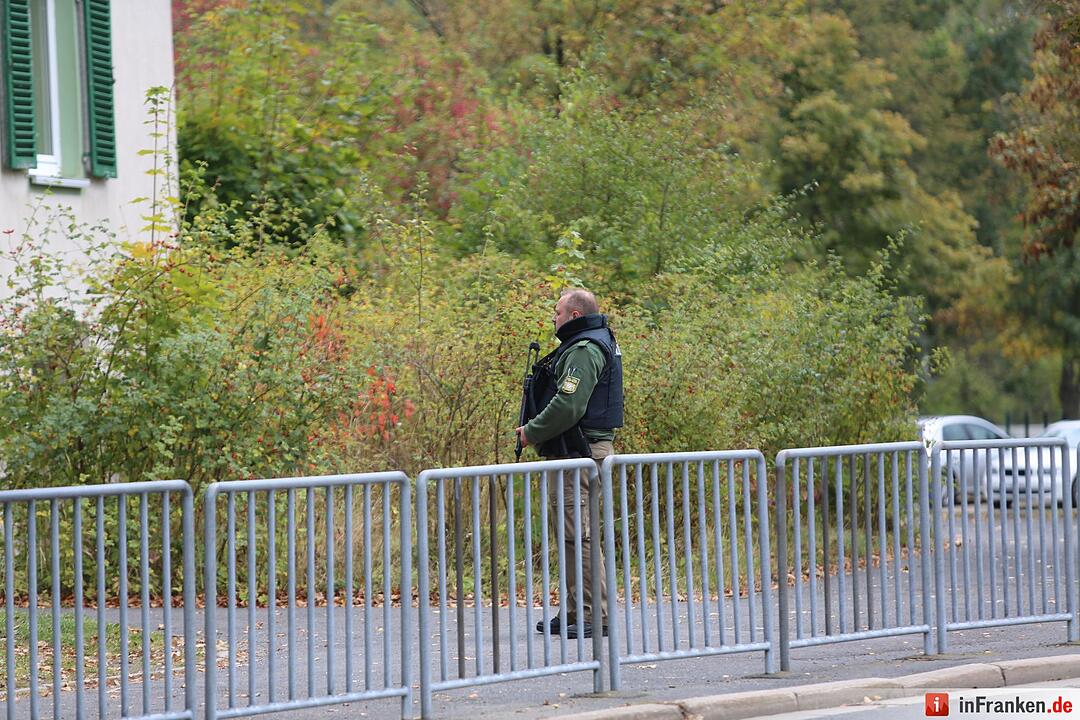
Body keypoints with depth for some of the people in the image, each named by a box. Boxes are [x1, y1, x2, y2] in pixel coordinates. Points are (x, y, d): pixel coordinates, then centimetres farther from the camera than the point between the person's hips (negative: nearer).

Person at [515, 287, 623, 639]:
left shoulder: (584, 351, -15)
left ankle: (596, 615, -11)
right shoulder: (595, 342, 20)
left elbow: (567, 405, -24)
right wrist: (536, 429, 13)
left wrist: (532, 433, -11)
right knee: (570, 531, 15)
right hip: (580, 452, 11)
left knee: (578, 532, -11)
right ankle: (574, 613, 20)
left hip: (580, 454, -11)